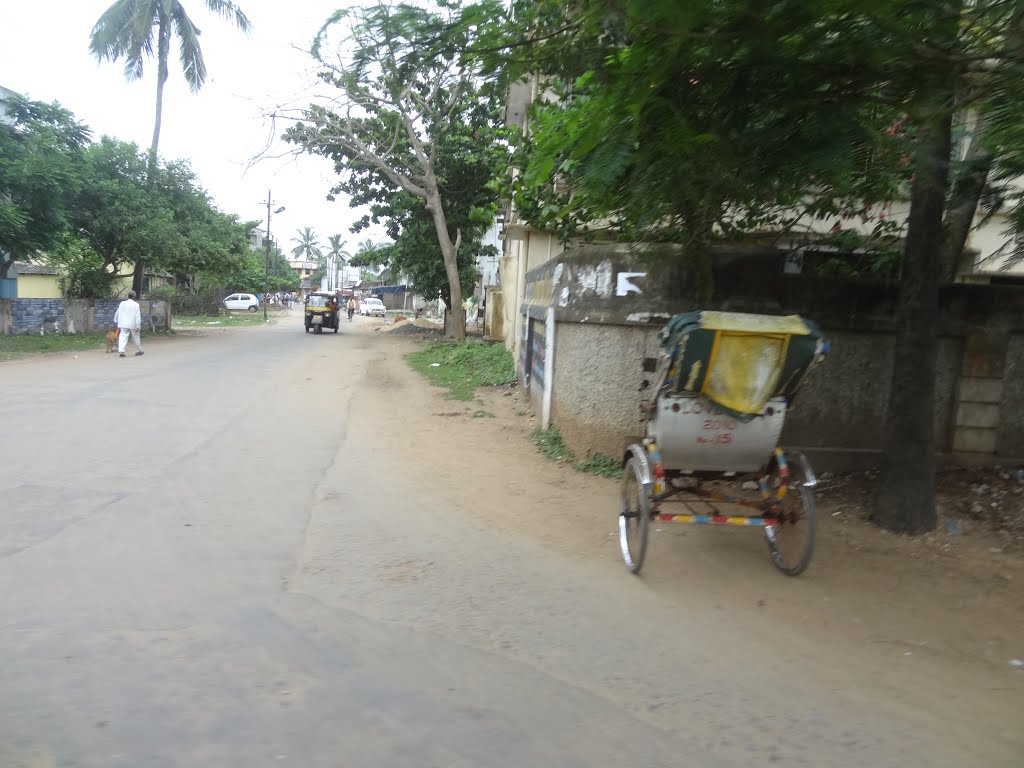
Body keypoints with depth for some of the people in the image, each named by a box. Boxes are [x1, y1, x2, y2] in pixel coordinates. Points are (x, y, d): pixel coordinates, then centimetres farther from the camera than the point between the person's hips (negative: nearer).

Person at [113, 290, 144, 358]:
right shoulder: (135, 304, -8)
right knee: (136, 337, 13)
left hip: (123, 324, 3)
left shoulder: (122, 303, 5)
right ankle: (138, 351, 24)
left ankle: (121, 351, -17)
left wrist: (116, 321, 29)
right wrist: (138, 326, -11)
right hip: (133, 324, -3)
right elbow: (138, 315, -12)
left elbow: (117, 313, 14)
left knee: (123, 337, -2)